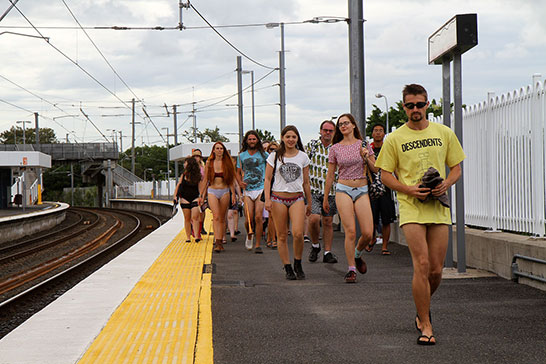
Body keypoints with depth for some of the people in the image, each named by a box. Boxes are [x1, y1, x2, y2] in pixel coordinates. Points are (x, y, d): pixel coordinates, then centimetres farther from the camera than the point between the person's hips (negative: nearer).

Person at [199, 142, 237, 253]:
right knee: (216, 216, -16)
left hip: (225, 192, 1)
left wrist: (233, 194, 1)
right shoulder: (209, 163, 5)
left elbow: (231, 180, 8)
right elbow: (206, 180, 10)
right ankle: (217, 242, -23)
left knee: (222, 218, 4)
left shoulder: (227, 163, 5)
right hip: (212, 191, -1)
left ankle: (221, 241, 10)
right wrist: (202, 195, 11)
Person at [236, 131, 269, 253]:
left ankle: (258, 245, -3)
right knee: (249, 218, -6)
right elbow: (238, 172, 18)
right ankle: (249, 235, 27)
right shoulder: (242, 156, 12)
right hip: (247, 190, 2)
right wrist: (240, 182, 0)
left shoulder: (264, 154, 6)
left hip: (261, 189, -1)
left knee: (258, 217, -11)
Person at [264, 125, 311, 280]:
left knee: (298, 234, -15)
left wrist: (309, 203, 15)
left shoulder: (303, 157, 8)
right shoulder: (274, 156, 3)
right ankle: (287, 268, 8)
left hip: (297, 198, 0)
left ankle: (298, 264, 5)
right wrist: (267, 199, -8)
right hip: (278, 198, 0)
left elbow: (306, 182, 13)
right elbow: (267, 179, 3)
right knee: (281, 236, -1)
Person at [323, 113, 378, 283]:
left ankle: (357, 255, 24)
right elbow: (330, 175, 11)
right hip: (343, 189, -1)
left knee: (368, 233, -7)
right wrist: (325, 198, 13)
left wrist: (366, 157, -9)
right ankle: (351, 269, -1)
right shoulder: (335, 148, 4)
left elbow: (375, 169, 10)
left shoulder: (363, 145, 6)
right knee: (350, 231, -12)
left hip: (362, 190, 1)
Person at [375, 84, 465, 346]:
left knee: (436, 271, 4)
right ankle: (425, 325, -5)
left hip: (439, 208, 3)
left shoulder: (444, 134, 10)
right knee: (422, 265, -14)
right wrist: (409, 189, -12)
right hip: (411, 208, -3)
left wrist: (446, 184, -7)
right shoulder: (395, 139, 2)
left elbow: (456, 168, 15)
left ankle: (423, 309, 33)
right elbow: (385, 175, 5)